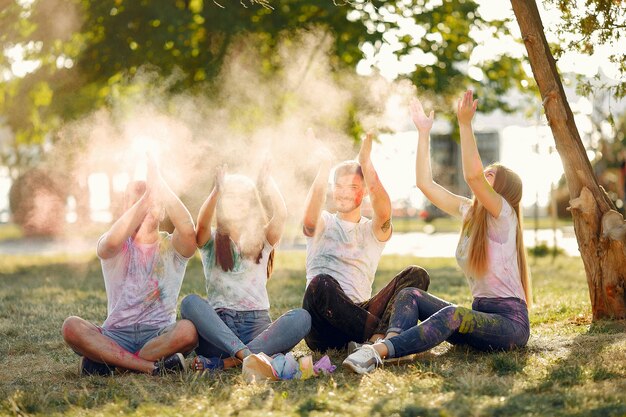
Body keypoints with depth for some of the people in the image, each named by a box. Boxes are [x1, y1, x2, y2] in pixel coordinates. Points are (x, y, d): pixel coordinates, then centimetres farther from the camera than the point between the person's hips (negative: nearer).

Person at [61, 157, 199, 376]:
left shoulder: (172, 247, 6)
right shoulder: (118, 247, 5)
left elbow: (188, 230, -20)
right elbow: (112, 243, -23)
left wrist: (159, 184, -20)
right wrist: (146, 195, -26)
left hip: (160, 334, 0)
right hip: (116, 335, 0)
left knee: (188, 330, -34)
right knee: (71, 326, -28)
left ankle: (107, 358, -19)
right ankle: (151, 365, -28)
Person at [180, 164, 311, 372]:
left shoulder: (262, 241, 16)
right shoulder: (212, 242, 12)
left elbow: (281, 215, -5)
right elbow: (202, 224, -13)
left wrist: (267, 183, -11)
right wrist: (217, 190, -26)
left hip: (256, 327, 1)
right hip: (218, 327, -1)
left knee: (301, 317, -29)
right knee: (190, 302, -30)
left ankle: (224, 362, -36)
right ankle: (246, 355, -43)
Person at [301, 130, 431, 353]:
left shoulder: (375, 230, 15)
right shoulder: (323, 224, 12)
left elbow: (384, 212, -10)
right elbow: (310, 219, -15)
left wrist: (365, 163, -14)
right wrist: (324, 166, -18)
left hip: (357, 316, 2)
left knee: (416, 275, -17)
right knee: (321, 283, -35)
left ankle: (377, 339, -40)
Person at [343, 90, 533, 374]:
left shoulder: (504, 213, -10)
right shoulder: (469, 211, 13)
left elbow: (472, 174, -28)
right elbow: (425, 183, 10)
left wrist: (465, 123, -30)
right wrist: (424, 133, 11)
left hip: (510, 321, -8)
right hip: (480, 313, 8)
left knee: (453, 314, -37)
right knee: (411, 295, -9)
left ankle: (380, 350, -52)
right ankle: (391, 342, -39)